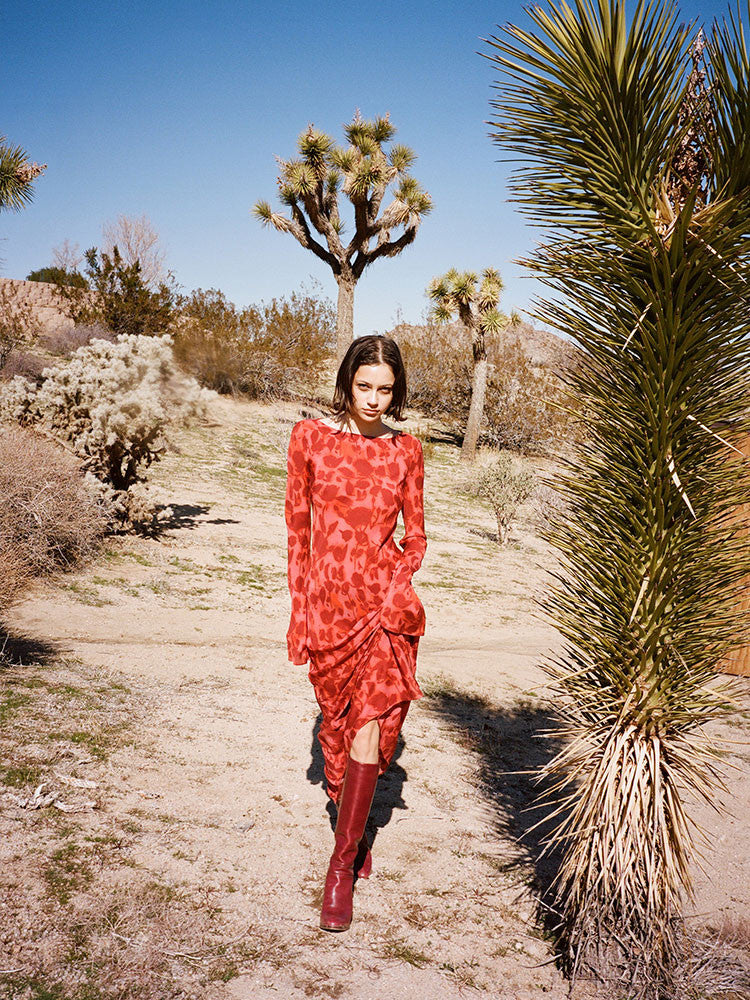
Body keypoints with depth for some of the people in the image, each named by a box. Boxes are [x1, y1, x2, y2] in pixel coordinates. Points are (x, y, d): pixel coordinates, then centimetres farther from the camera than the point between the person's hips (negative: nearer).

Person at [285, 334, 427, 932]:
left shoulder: (406, 450, 4)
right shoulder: (310, 438, 1)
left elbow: (416, 535, 9)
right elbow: (298, 531, 4)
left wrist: (399, 581, -10)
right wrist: (297, 611, 2)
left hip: (385, 600, 0)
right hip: (328, 600, 1)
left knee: (371, 723, -11)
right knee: (339, 722, 12)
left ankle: (341, 866, -1)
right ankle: (355, 833, 35)